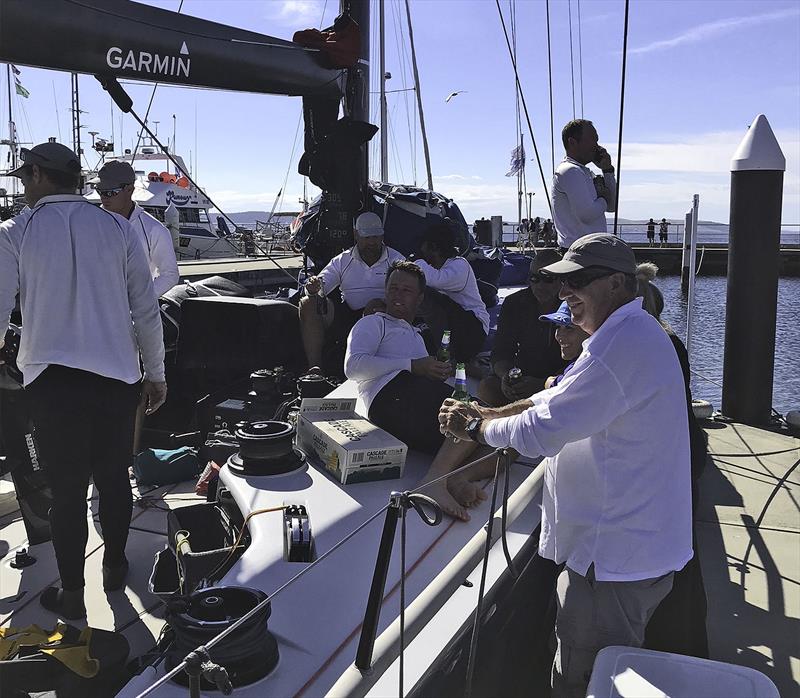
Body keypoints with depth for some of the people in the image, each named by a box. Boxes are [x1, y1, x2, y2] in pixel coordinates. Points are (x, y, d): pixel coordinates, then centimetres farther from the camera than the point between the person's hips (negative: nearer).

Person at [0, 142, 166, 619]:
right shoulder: (118, 228, 3)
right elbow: (147, 310, 3)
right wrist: (156, 373, 11)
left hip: (52, 380, -2)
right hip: (117, 375, 2)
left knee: (67, 488, 9)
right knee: (114, 477, 17)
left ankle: (72, 593, 22)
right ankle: (115, 567, 35)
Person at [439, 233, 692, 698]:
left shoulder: (621, 345, -24)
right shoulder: (631, 333, 13)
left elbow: (541, 431, -24)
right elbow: (560, 400, 16)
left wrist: (475, 428, -7)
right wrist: (487, 414, 5)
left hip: (616, 556, -10)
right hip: (633, 542, 10)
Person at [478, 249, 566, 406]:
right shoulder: (514, 303, 2)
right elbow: (501, 352, 0)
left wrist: (541, 384, -31)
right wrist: (506, 375, -25)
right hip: (522, 376, 3)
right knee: (486, 388, -25)